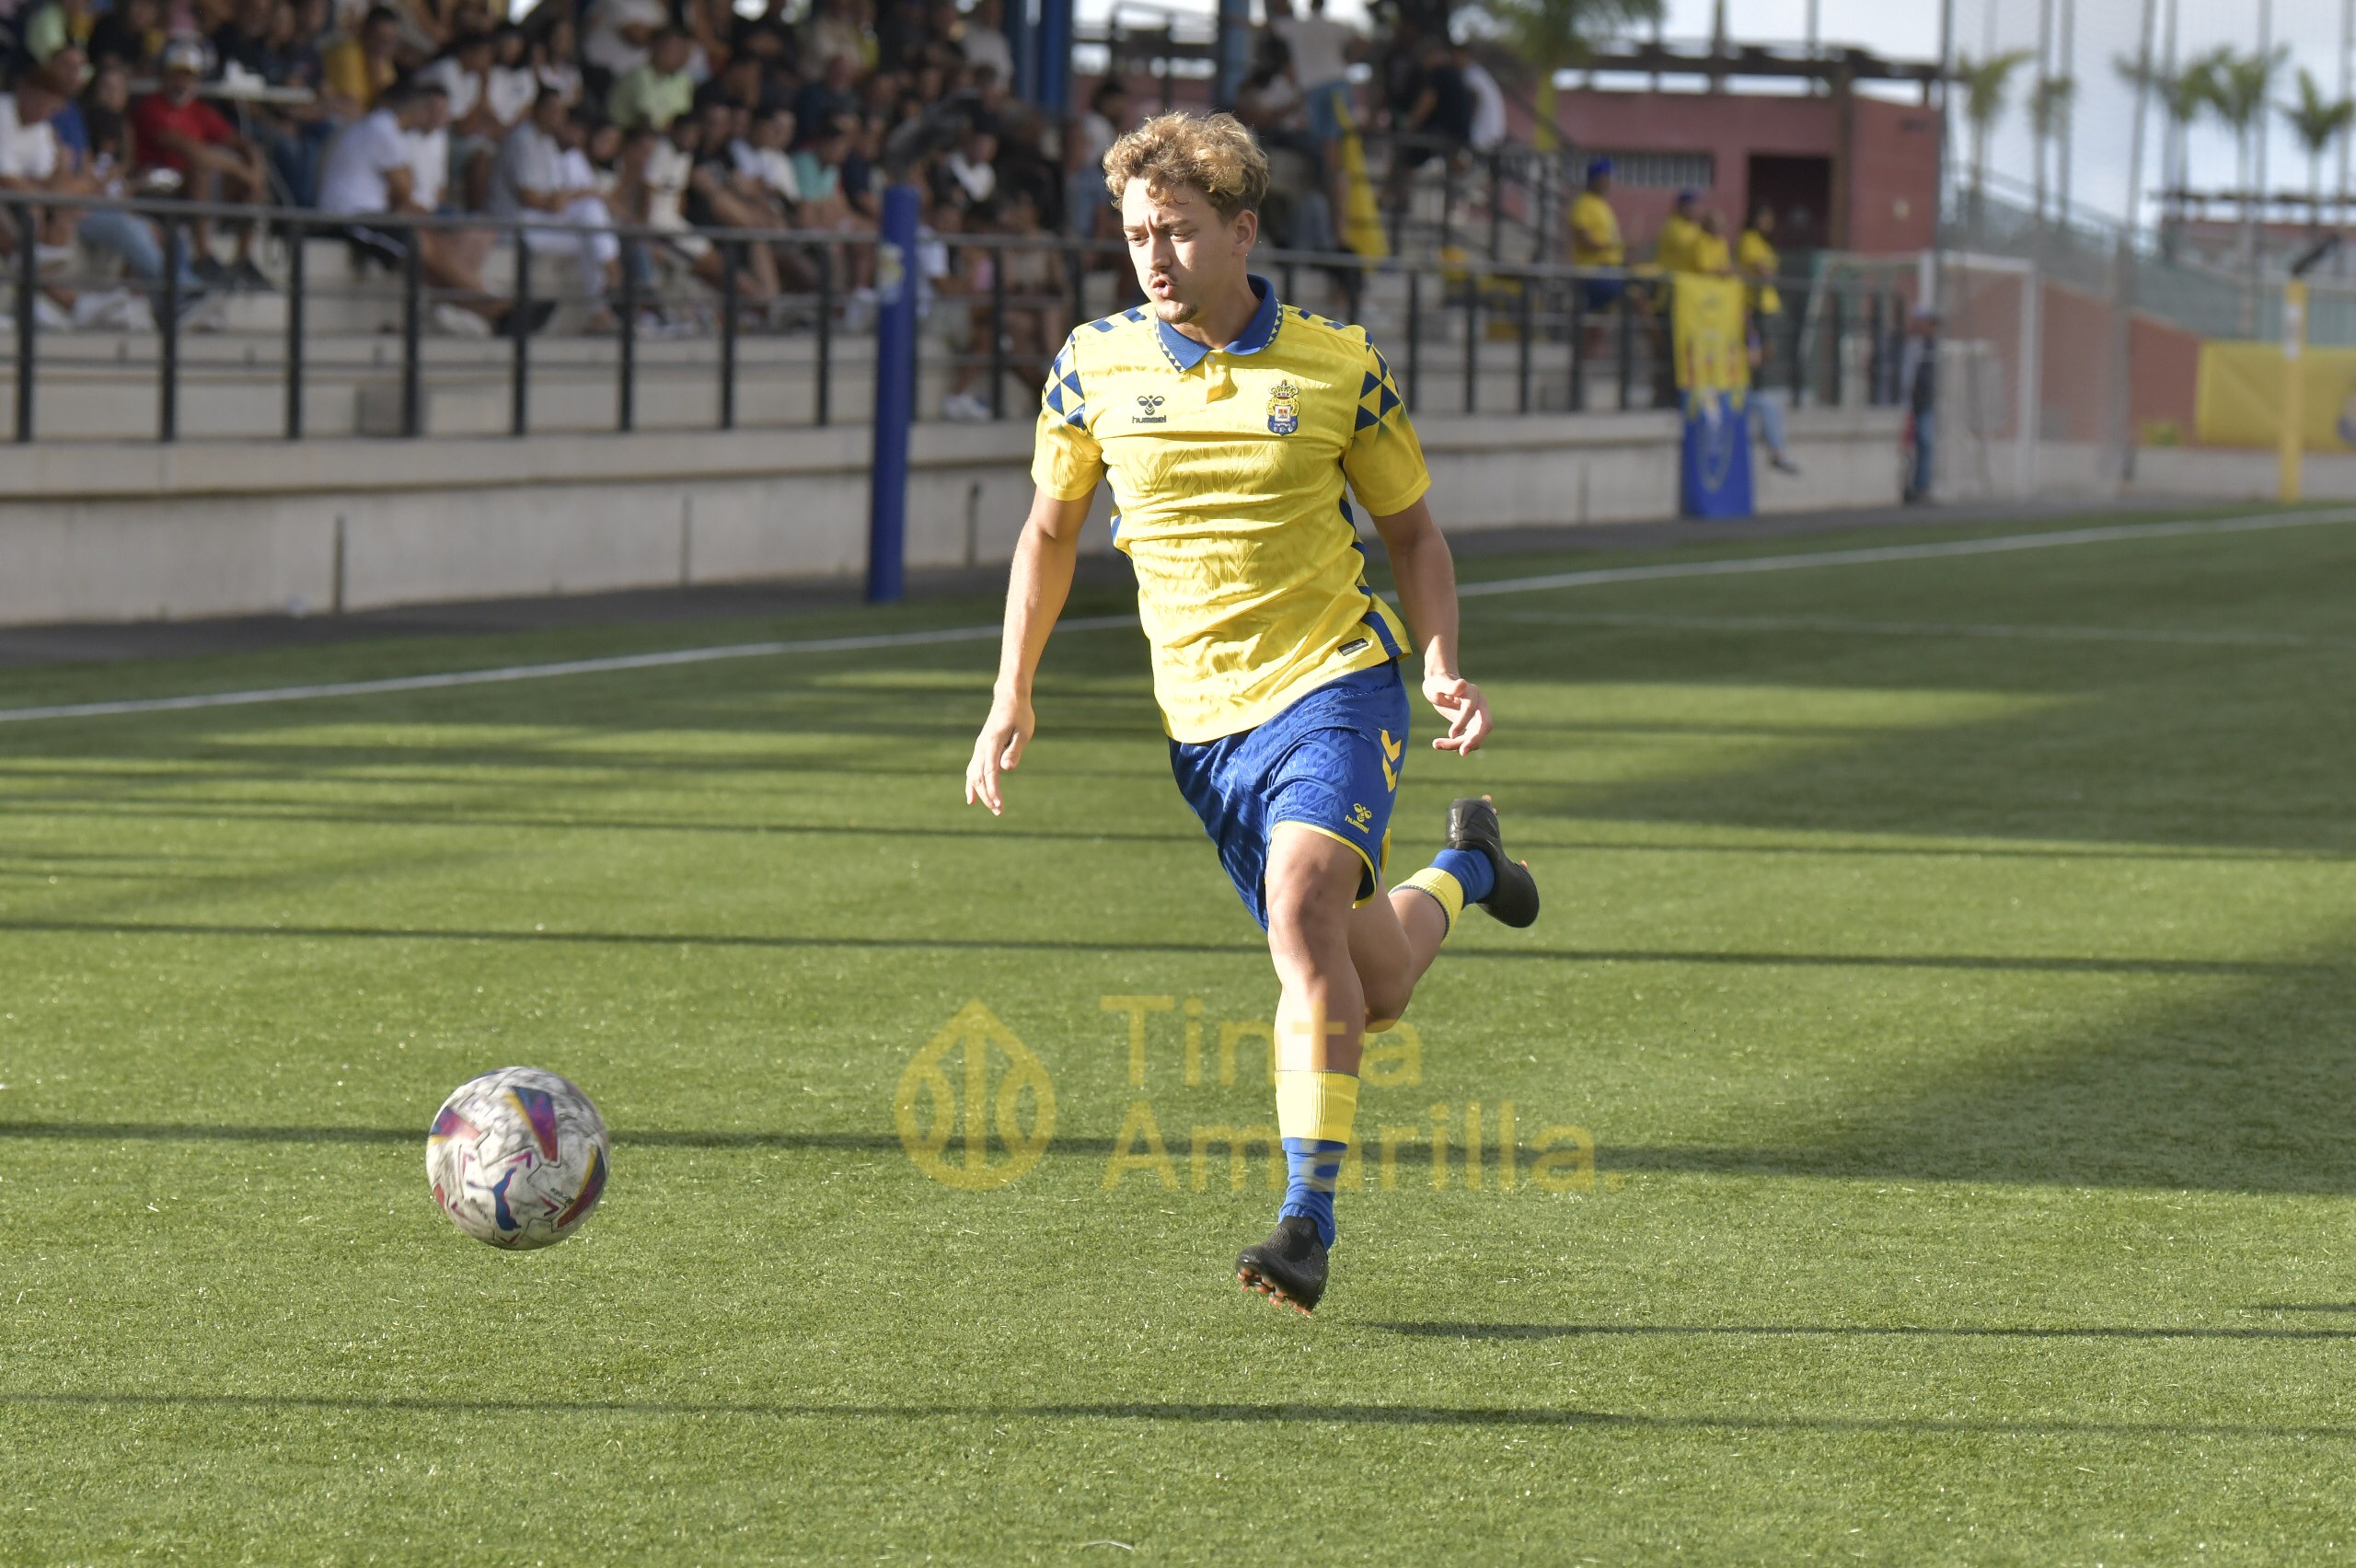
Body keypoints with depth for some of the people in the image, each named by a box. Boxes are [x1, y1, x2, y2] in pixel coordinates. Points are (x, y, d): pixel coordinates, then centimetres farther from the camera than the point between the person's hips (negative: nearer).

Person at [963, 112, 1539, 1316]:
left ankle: (1310, 1218, -25)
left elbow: (1412, 530, 7)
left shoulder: (1336, 369, -5)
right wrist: (1013, 694, 8)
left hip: (1333, 686, -3)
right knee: (1367, 989, 7)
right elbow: (1051, 529, 14)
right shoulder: (1096, 366, -1)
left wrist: (1443, 664, -9)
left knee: (1302, 906, -29)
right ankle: (1460, 871, 42)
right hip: (1202, 719, 3)